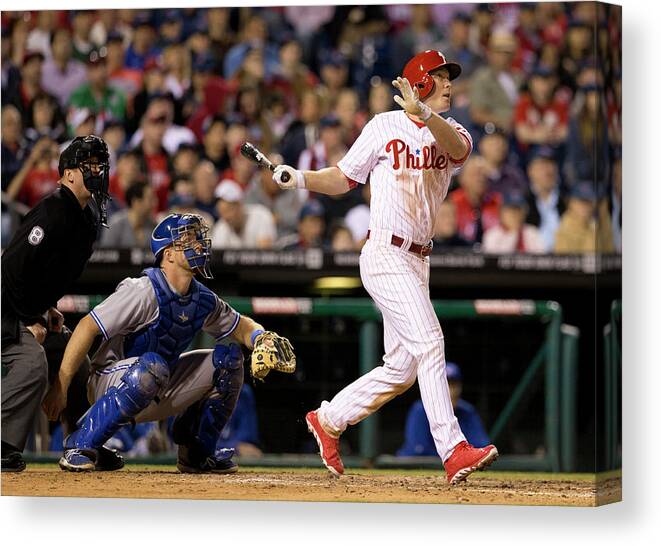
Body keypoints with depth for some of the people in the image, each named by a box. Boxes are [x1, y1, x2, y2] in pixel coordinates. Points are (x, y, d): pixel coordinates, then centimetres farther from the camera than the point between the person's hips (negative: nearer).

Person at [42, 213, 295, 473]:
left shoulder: (203, 300, 4)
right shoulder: (144, 291, -21)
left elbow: (241, 326, 19)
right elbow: (87, 327, -24)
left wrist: (262, 339, -7)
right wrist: (60, 386, -29)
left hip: (159, 395, 8)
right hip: (112, 383, -8)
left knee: (228, 357, 3)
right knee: (152, 365, -40)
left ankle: (198, 453, 8)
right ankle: (80, 445, -29)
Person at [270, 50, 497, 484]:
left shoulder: (451, 132, 9)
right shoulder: (385, 126, -1)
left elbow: (458, 148, -17)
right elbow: (343, 178, 6)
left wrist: (425, 116, -36)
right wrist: (301, 179, -12)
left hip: (418, 261, 7)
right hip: (386, 255, -7)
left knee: (402, 368, 10)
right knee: (429, 343, -18)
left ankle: (328, 420, 27)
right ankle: (454, 452, -23)